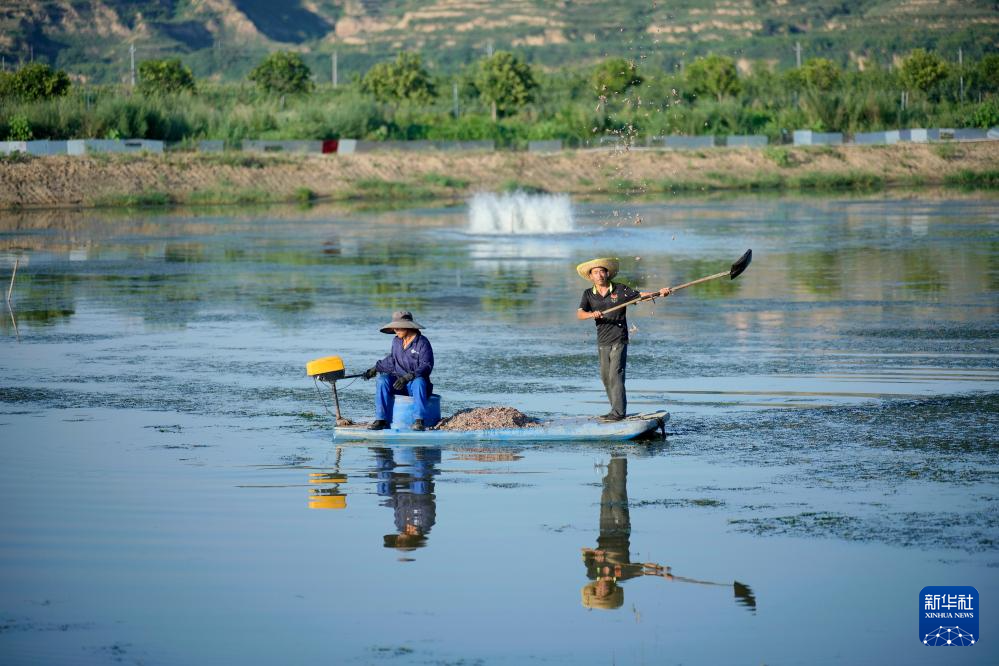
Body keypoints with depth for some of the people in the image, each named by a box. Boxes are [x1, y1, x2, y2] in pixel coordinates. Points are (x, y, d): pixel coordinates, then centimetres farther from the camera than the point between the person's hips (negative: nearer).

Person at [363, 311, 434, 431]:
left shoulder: (422, 343, -11)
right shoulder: (397, 341, 9)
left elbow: (426, 366, -21)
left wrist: (408, 377, -33)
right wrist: (375, 369, 21)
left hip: (416, 382, -5)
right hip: (399, 382, 5)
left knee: (419, 381, -39)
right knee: (382, 380, -23)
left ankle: (419, 421, -42)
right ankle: (381, 420, -26)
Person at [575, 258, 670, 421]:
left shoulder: (620, 289, -1)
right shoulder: (588, 294, 5)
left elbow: (640, 295, -2)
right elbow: (579, 314, -7)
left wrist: (659, 293, -18)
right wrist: (592, 314, -28)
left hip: (619, 340, -5)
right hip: (602, 342, 5)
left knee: (615, 375, -12)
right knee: (605, 376, 8)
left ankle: (618, 412, -12)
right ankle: (616, 410, 18)